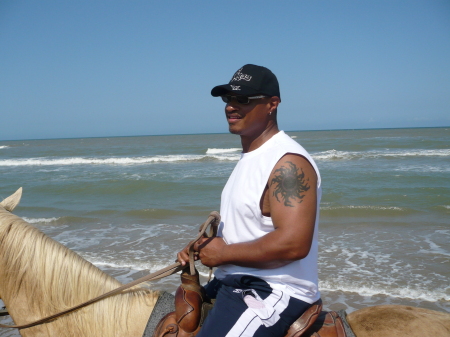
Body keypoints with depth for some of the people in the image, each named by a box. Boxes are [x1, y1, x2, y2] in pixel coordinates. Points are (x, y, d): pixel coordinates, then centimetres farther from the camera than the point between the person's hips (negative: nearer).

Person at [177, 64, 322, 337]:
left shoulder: (288, 162, -19)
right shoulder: (250, 156, 12)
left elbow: (293, 243, -29)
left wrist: (223, 253, -18)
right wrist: (203, 248, 4)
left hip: (275, 293, -10)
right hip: (234, 283, 10)